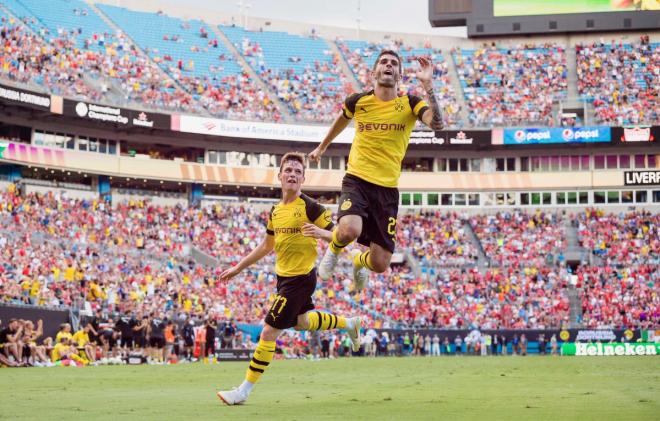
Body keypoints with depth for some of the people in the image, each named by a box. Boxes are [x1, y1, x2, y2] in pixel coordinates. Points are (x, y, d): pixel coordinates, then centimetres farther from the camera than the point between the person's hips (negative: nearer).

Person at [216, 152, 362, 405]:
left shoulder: (310, 207, -15)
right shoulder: (275, 211, 7)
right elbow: (267, 246, 20)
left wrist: (321, 233, -36)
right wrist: (237, 268, 21)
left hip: (301, 278, -9)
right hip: (283, 277, 9)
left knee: (269, 332, -8)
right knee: (300, 322, 28)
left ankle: (244, 391, -1)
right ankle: (349, 324, 51)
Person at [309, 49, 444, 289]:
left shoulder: (410, 104, -2)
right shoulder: (358, 101, 0)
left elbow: (437, 124, -23)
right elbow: (342, 121, 24)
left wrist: (428, 85, -31)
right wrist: (322, 147, 38)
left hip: (387, 188, 1)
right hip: (357, 181, -1)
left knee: (380, 264, -2)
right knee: (349, 230, -33)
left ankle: (359, 261, 38)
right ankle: (334, 249, 6)